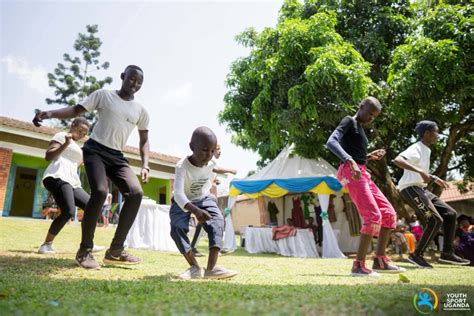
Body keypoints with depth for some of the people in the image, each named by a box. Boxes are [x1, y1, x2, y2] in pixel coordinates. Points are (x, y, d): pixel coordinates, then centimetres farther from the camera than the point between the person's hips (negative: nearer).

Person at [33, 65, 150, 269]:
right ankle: (84, 250, -10)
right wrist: (50, 113, -16)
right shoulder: (103, 95, 4)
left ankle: (115, 250, -8)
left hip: (117, 156, 4)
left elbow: (144, 141, 14)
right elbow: (76, 110, 2)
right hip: (95, 149, -4)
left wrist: (145, 165, 0)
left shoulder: (141, 111, 11)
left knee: (136, 193, -18)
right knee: (100, 192, -27)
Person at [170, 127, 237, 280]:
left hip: (204, 198, 3)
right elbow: (178, 194, -45)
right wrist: (196, 211, -60)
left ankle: (211, 268, -31)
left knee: (217, 221, -25)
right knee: (177, 227, -29)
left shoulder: (211, 164, -17)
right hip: (183, 202, -2)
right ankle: (194, 267, -19)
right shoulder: (182, 166, -33)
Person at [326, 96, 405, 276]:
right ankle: (358, 265, -13)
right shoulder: (349, 121, -2)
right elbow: (331, 142, -21)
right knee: (373, 216, -17)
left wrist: (370, 157, 15)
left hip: (362, 174, 10)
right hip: (350, 172, -10)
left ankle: (380, 260, 11)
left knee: (388, 213, 7)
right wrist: (350, 161, -33)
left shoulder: (360, 128, 25)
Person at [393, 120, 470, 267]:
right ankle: (416, 255, -5)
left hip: (421, 189, 10)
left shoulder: (426, 150, 18)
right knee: (435, 220, -15)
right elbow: (397, 160, -34)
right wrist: (420, 171, -41)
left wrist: (434, 179, 25)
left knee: (450, 213, 9)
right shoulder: (416, 149, -13)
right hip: (410, 188, -10)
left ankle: (447, 253, 14)